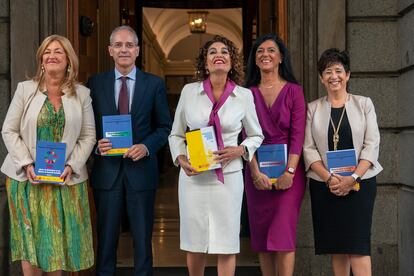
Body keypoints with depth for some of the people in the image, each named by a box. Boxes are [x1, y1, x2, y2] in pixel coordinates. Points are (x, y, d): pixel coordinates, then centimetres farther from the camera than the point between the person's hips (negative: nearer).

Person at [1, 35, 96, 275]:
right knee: (31, 239, 5)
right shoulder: (25, 89, 1)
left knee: (60, 238, 6)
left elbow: (88, 136, 3)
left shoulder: (82, 93, 3)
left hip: (66, 179, 1)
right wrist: (27, 164, -11)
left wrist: (72, 166, -11)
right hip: (28, 177, 0)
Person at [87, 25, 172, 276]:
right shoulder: (95, 83, 4)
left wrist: (147, 146, -12)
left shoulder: (155, 84, 2)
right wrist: (96, 145, -12)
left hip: (141, 169, 0)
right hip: (107, 170, 1)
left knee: (143, 237, 9)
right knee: (106, 237, 10)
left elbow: (165, 126, 5)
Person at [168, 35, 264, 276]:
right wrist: (181, 160, -7)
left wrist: (240, 150, -8)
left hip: (228, 175, -1)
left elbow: (256, 135, 12)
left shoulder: (244, 96, 1)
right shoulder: (189, 91, 2)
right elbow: (176, 134, 10)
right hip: (193, 175, 1)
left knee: (226, 243, 2)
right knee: (194, 240, 9)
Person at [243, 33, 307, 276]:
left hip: (288, 168, -2)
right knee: (261, 233, 5)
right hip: (257, 170, 3)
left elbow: (298, 134, -4)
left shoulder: (294, 91, 3)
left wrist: (289, 172, -15)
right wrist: (256, 172, -11)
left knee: (283, 233, -7)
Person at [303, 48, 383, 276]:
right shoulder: (313, 109, 8)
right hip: (324, 185, 2)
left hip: (359, 183, -1)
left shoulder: (364, 104, 6)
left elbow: (371, 145, -1)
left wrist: (353, 178, -14)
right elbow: (308, 148, 1)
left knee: (357, 243, -8)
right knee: (336, 246, 5)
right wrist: (329, 178, -13)